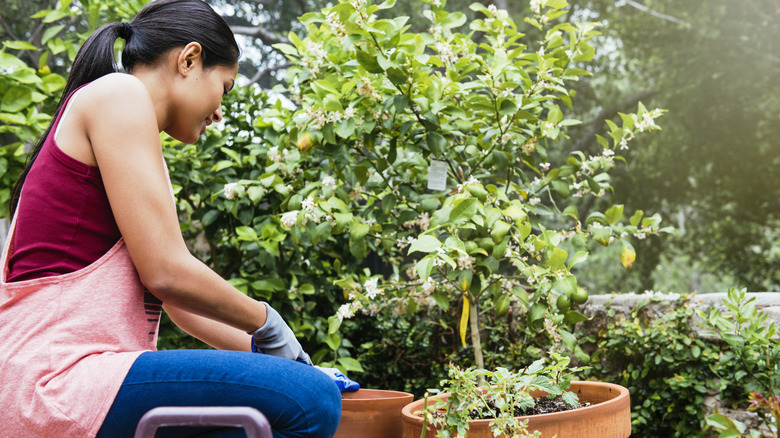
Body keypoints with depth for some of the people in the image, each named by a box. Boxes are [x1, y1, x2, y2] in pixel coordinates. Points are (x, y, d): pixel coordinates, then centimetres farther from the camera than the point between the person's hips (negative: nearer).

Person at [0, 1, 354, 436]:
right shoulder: (119, 93, -6)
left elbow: (179, 301, 22)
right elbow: (167, 273, -15)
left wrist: (281, 358, 22)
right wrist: (265, 321, 1)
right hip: (58, 377, -10)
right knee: (309, 401, -23)